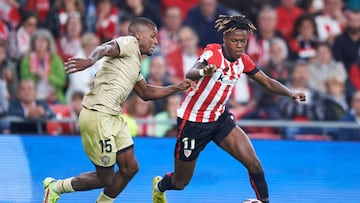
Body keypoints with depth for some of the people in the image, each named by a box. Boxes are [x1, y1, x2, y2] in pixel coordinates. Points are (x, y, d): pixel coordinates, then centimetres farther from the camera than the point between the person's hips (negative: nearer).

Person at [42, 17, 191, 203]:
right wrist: (90, 60, -51)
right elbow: (105, 48, -28)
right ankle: (56, 187, 16)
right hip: (97, 116, -10)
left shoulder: (135, 62, 22)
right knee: (106, 179, -2)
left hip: (113, 118, 10)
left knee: (130, 168, 7)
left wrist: (177, 87, 30)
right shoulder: (129, 43, -7)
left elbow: (146, 93, 35)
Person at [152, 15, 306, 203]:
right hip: (193, 121, -5)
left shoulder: (242, 60, -4)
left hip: (220, 118, 5)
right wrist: (203, 71, -65)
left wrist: (291, 94, -11)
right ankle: (159, 186, 43)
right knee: (180, 183, 9)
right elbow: (190, 74, -41)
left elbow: (267, 82, 6)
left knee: (254, 164, -15)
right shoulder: (213, 53, -23)